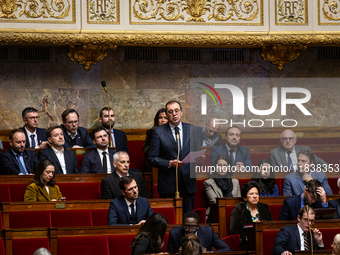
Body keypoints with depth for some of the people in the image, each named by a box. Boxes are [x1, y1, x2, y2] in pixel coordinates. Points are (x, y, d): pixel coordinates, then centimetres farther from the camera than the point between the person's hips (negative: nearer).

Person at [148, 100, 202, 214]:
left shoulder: (192, 130, 9)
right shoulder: (158, 131, 1)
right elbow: (152, 159, -1)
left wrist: (199, 158, -10)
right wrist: (169, 163, -16)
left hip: (188, 182, 2)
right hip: (167, 184, -2)